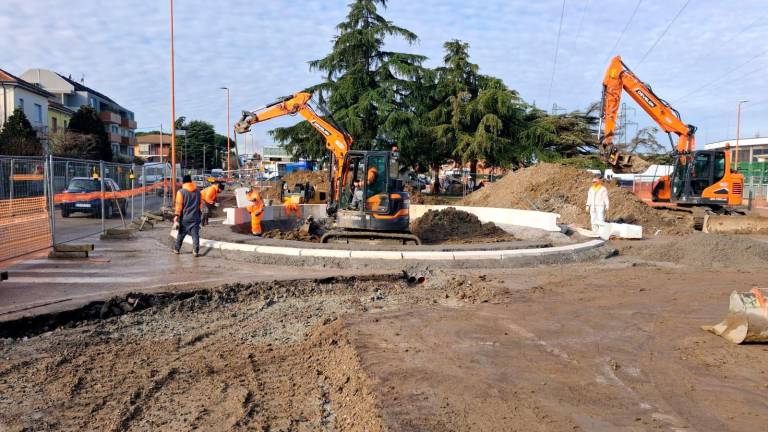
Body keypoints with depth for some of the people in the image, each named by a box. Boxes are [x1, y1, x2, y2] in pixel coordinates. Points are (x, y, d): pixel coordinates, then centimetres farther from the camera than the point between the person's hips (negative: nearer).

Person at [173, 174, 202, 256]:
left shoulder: (181, 192, -8)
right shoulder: (197, 191, 6)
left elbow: (179, 206, -11)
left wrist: (176, 216, -9)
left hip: (184, 218, -2)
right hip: (195, 217, 2)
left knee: (181, 235, 12)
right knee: (195, 235, 1)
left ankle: (177, 249, 23)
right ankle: (195, 251, -5)